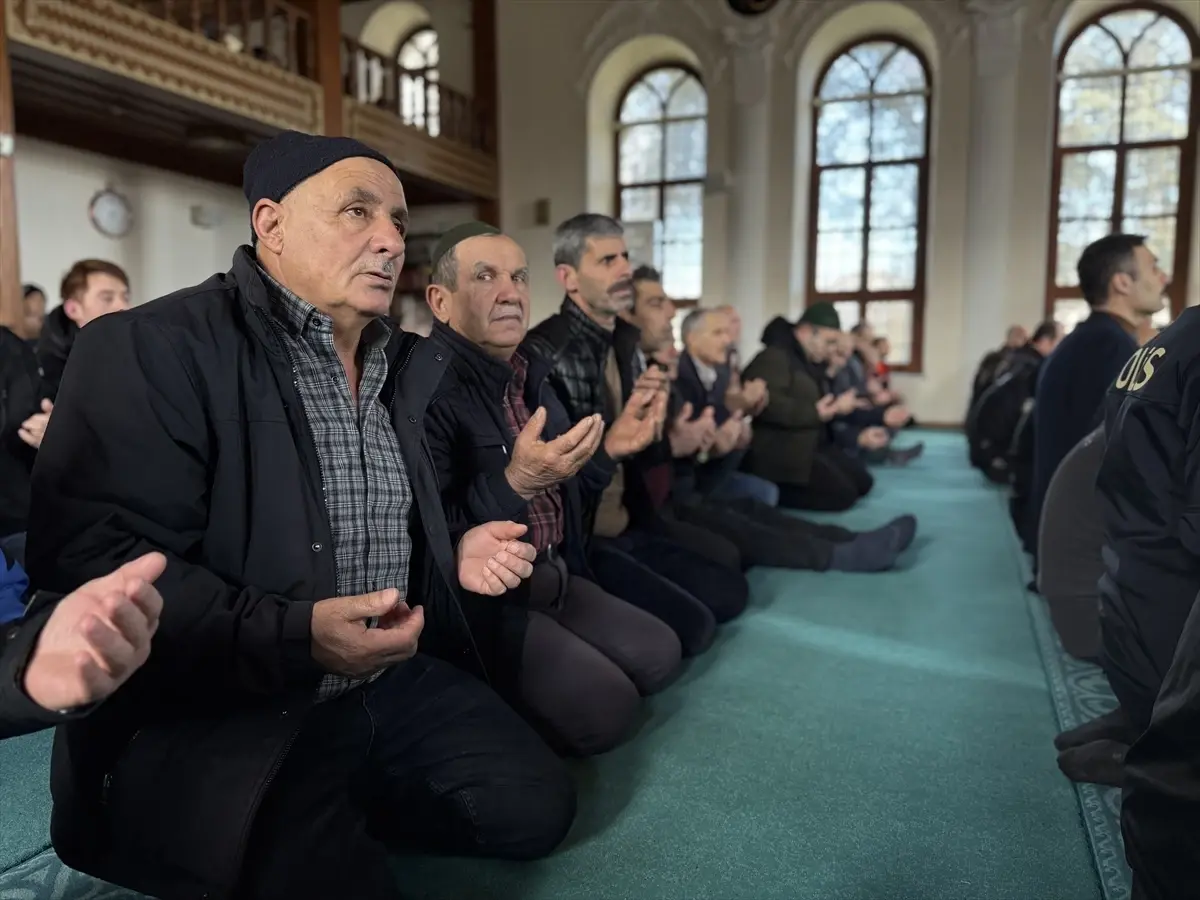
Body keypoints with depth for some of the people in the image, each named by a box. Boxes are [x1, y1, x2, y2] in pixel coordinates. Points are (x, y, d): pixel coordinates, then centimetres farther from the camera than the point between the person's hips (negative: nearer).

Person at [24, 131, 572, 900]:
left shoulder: (411, 365, 11)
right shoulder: (156, 346, -11)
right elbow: (90, 557, -19)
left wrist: (458, 552, 2)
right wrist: (294, 636, -28)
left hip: (395, 680, 7)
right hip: (218, 710, -6)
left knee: (538, 808, -2)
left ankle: (337, 809, 14)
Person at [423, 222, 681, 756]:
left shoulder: (531, 375, 10)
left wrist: (610, 448, 2)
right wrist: (514, 479, -36)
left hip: (553, 577, 9)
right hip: (480, 598, -9)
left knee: (659, 655, 10)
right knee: (605, 706, -18)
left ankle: (521, 708, 20)